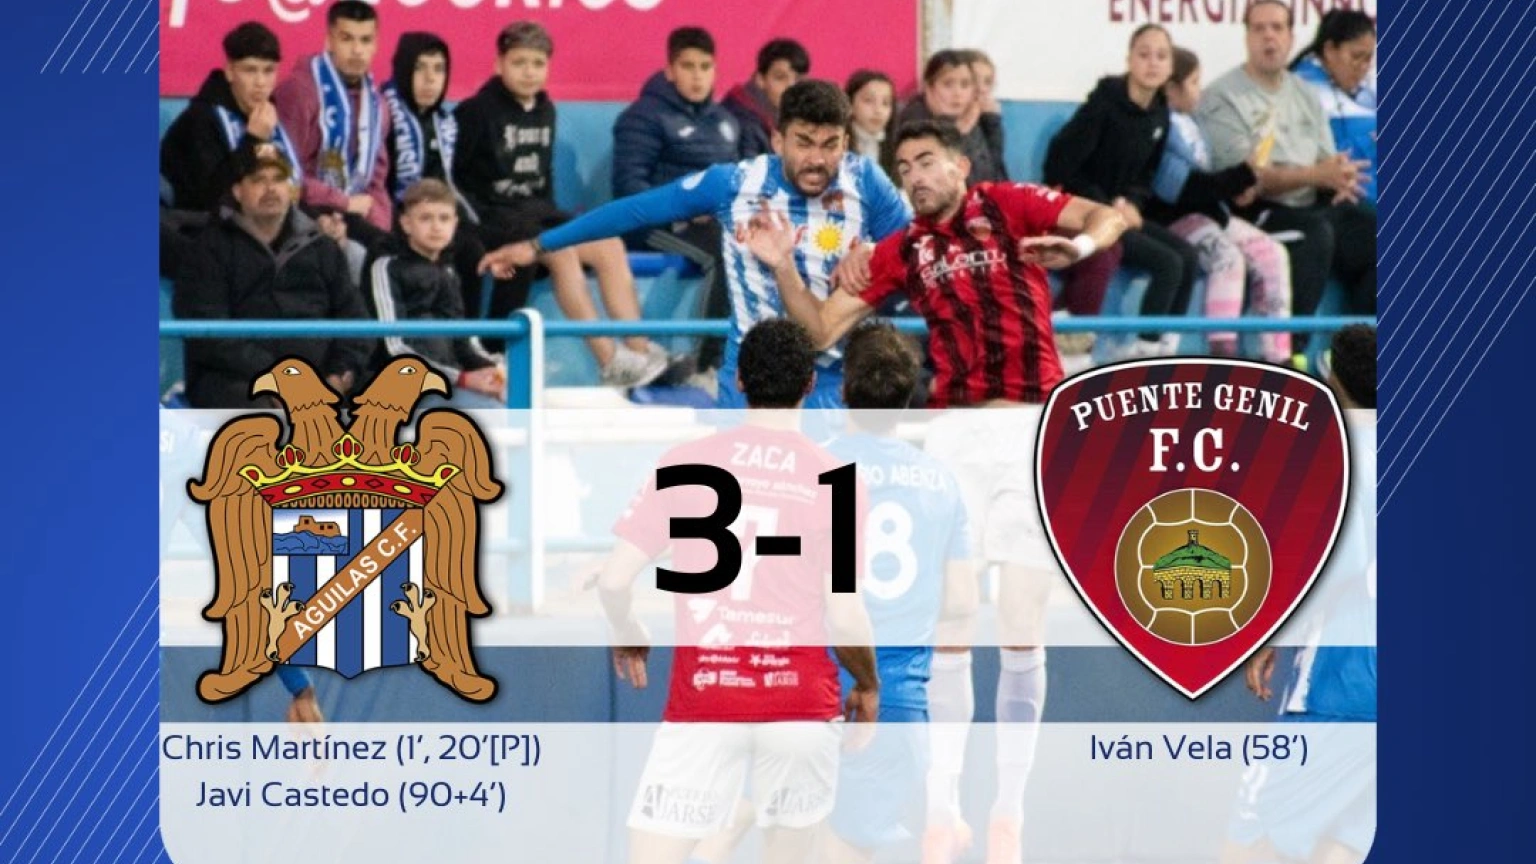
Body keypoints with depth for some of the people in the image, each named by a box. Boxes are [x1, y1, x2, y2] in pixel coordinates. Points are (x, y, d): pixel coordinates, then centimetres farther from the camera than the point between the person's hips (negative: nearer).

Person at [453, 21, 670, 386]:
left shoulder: (545, 110, 12)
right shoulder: (477, 112, -9)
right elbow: (449, 176, -11)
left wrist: (547, 213, 10)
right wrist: (473, 218, -18)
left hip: (534, 211, 7)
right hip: (491, 215, -7)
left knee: (608, 246, -11)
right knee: (561, 251, -30)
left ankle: (640, 351, -18)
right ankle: (609, 362, -32)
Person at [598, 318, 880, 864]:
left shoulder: (685, 462, 0)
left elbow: (613, 579, -2)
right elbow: (846, 619, -6)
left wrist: (628, 636, 20)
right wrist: (868, 686, 14)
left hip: (702, 694, 0)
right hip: (800, 693, 0)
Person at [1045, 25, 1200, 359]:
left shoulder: (1159, 113, 5)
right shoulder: (1103, 105, -16)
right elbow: (1061, 164, -18)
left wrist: (1133, 203, -6)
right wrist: (1108, 206, -17)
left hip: (1124, 212, 8)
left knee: (1188, 256, -11)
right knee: (1167, 263, -20)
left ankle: (1163, 347, -7)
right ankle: (1142, 352, -12)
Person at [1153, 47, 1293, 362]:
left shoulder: (1187, 124, 16)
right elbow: (1185, 188, -22)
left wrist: (1234, 188, 2)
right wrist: (1242, 175, -18)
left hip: (1210, 214, 10)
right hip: (1174, 220, -10)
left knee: (1272, 253, 0)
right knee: (1228, 256, -31)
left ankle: (1276, 355, -1)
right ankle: (1222, 351, -33)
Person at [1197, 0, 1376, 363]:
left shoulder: (1304, 95, 17)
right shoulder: (1222, 98, -5)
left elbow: (1327, 161, 12)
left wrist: (1339, 179, -13)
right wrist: (1316, 175, -24)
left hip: (1314, 207, 7)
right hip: (1254, 213, -7)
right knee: (1316, 232, -34)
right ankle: (1288, 347, -30)